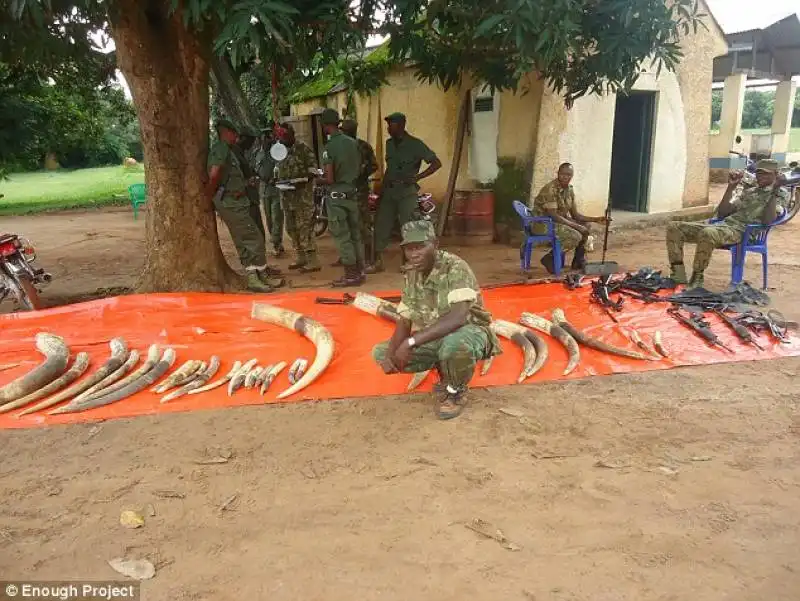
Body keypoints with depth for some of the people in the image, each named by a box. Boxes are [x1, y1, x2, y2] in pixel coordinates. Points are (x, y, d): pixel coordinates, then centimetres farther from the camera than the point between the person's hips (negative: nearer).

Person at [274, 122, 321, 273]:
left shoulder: (304, 149, -7)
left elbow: (313, 170, -10)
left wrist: (302, 181, -24)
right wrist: (277, 180, 2)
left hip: (303, 195, -8)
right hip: (287, 196, 8)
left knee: (305, 228, -10)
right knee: (292, 228, 11)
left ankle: (313, 261, -7)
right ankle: (301, 258, 21)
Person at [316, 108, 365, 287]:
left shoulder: (329, 147, -16)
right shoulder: (353, 143, 3)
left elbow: (330, 179, -18)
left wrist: (319, 180, 1)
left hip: (337, 196, -7)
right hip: (352, 193, 7)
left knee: (342, 237, 1)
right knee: (355, 234, 13)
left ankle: (351, 275, 6)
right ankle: (359, 271, 21)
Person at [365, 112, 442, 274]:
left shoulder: (415, 144, -7)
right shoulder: (389, 143, 13)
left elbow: (436, 163, -10)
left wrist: (417, 177, -16)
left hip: (407, 191, -6)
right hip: (389, 190, 6)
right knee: (380, 225, 3)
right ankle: (378, 261, 11)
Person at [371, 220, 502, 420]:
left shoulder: (455, 268, -24)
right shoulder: (412, 275, -2)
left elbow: (458, 317, -37)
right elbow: (404, 321, 1)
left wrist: (410, 342, -39)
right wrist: (390, 354, -19)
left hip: (469, 332, -7)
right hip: (434, 338, 7)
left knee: (454, 344, -43)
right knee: (379, 353, -5)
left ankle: (456, 390, -7)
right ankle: (444, 370, 11)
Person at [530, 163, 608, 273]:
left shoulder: (569, 190, 5)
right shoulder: (550, 189, -22)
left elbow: (575, 215, 7)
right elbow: (553, 216, -26)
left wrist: (596, 219, -4)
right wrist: (576, 226, -24)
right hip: (543, 224, -9)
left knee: (586, 226, 8)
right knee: (575, 236, -23)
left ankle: (579, 260, 17)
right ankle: (549, 258, -9)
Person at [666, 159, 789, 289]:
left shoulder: (781, 194, 9)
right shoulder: (749, 192, 29)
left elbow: (767, 221, -9)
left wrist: (774, 192, -12)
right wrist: (731, 187, 15)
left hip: (742, 231, -7)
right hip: (722, 225, 7)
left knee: (708, 233, -41)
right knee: (673, 227, -9)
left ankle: (695, 283, -30)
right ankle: (678, 279, -14)